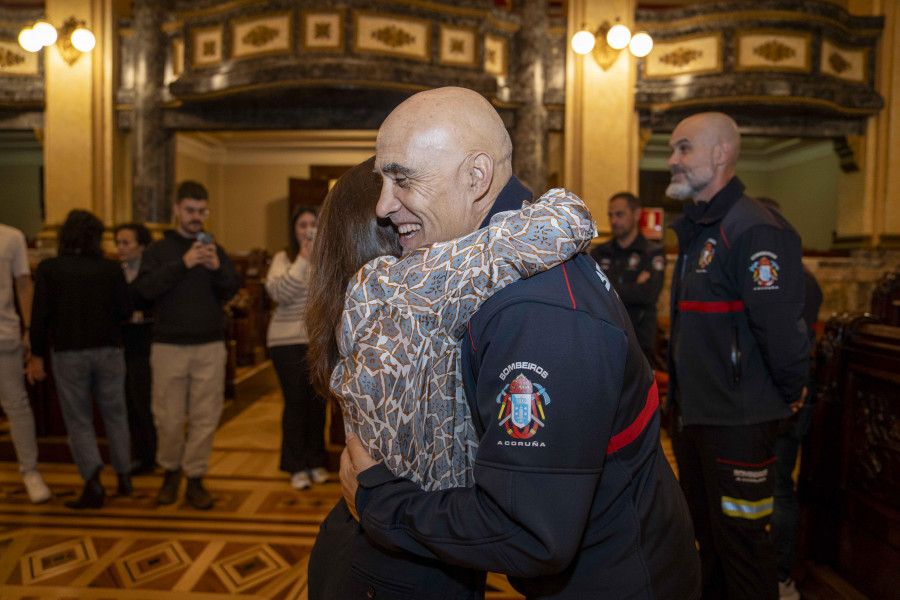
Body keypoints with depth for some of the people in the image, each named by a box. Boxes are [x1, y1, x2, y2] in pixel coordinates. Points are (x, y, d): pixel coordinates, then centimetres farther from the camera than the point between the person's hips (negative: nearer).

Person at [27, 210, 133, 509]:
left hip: (68, 353, -1)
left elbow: (40, 315, -7)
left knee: (79, 422, 8)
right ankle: (124, 476, 21)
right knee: (115, 415, 15)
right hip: (108, 350, 1)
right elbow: (124, 310, -3)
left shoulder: (48, 269, -5)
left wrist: (36, 355, 1)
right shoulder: (110, 268, -4)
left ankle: (93, 482, -3)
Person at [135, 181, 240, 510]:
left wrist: (217, 268, -17)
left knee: (205, 417, 2)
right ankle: (170, 472, 26)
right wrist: (183, 264, -20)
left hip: (210, 347, 1)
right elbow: (146, 288, -9)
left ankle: (195, 479, 16)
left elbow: (232, 291, 2)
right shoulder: (158, 249, 7)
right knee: (168, 418, 3)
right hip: (169, 346, -1)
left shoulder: (214, 249, 12)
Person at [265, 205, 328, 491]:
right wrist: (303, 258, -17)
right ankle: (296, 467, 17)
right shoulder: (283, 259, 0)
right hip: (289, 341, -2)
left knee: (318, 402, 8)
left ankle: (315, 461, 25)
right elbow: (281, 293, -15)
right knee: (296, 403, 3)